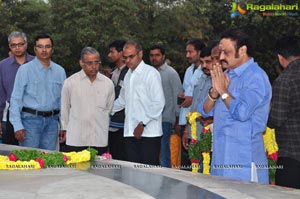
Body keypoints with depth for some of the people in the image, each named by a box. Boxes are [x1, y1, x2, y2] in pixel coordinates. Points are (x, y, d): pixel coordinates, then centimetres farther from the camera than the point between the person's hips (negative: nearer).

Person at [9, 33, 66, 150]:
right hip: (31, 119, -3)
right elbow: (16, 99, -3)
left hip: (52, 121, 4)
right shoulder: (25, 70, -1)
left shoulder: (59, 71, 10)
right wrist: (18, 126, -11)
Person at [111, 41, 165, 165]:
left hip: (149, 133, -7)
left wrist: (142, 124, -13)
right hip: (131, 132, 7)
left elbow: (158, 102, -11)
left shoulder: (151, 73, -5)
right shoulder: (128, 75, 18)